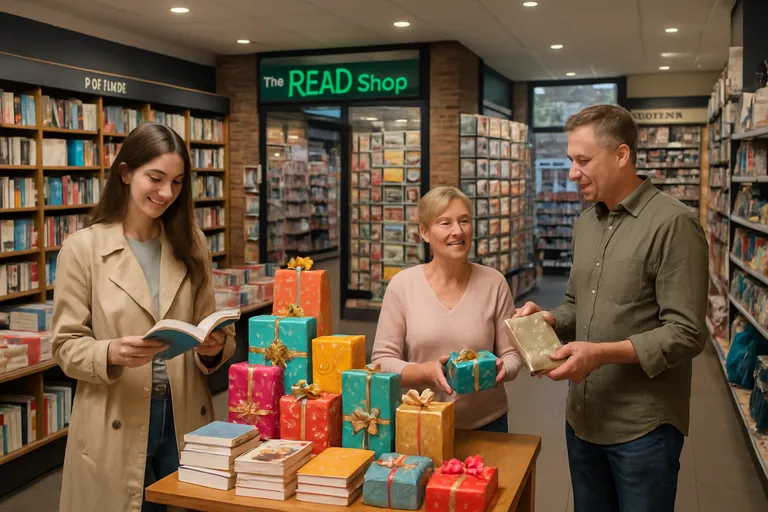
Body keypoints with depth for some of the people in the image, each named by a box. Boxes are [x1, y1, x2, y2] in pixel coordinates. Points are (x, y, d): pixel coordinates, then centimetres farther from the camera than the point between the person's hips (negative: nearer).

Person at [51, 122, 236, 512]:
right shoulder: (83, 248, -6)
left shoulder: (191, 244, 4)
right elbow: (66, 346, -5)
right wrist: (112, 352, -25)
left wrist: (213, 346, -15)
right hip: (116, 424, -3)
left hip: (184, 417, 3)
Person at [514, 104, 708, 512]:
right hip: (582, 417, 7)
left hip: (643, 427, -7)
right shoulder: (585, 223, 9)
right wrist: (549, 319, -2)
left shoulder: (673, 224, -16)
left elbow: (686, 335, -19)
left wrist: (602, 353, -26)